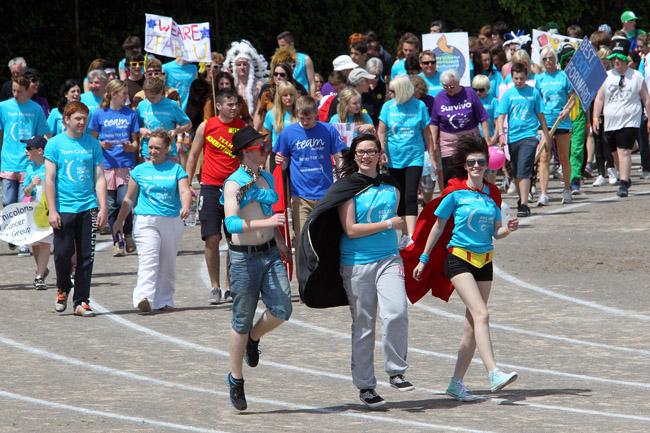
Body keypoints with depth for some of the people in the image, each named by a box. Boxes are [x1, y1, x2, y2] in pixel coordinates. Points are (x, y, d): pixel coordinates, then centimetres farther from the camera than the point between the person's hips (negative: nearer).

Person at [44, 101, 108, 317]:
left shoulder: (92, 144, 9)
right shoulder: (55, 144, 1)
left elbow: (99, 178, 9)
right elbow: (49, 179, -1)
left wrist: (103, 208, 1)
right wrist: (52, 210, -8)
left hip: (88, 208, 2)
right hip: (64, 208, -2)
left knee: (86, 257, 1)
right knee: (63, 253, -6)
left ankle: (81, 301, 8)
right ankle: (63, 289, 22)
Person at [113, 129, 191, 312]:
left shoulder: (175, 169, 8)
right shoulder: (140, 171, 9)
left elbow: (185, 191, -6)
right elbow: (129, 198, 16)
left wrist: (185, 207, -26)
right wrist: (120, 220, 14)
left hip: (172, 221, 1)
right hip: (146, 220, -1)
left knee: (168, 263, 7)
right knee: (148, 260, -17)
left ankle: (165, 301, 16)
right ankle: (144, 298, -31)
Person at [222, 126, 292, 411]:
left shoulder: (267, 178, 11)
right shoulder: (234, 183, -11)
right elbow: (232, 223, -24)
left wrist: (280, 242, 22)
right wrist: (266, 223, -33)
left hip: (270, 254, 6)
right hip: (244, 257, -6)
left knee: (282, 310, -11)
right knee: (242, 321, 2)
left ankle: (254, 338, 22)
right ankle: (235, 379, 18)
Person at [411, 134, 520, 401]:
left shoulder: (492, 194, 9)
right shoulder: (456, 193, -4)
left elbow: (496, 233, 14)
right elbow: (438, 227, 4)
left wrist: (508, 229, -9)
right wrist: (424, 259, 5)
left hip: (484, 261, 6)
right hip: (459, 259, -6)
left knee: (472, 324, 5)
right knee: (481, 314, -21)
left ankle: (456, 383, 13)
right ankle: (493, 374, -31)